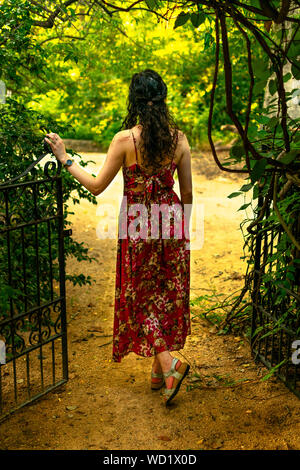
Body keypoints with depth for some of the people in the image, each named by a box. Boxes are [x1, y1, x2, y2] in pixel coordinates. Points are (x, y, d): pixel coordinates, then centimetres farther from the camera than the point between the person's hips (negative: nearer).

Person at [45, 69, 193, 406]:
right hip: (171, 223, 4)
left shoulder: (125, 139, -14)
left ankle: (169, 365, -3)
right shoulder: (179, 138, -3)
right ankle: (159, 372, 25)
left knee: (139, 297, 10)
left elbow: (96, 186, -8)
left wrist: (64, 157, 2)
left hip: (137, 226, -4)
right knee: (166, 295, 14)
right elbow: (188, 192, 2)